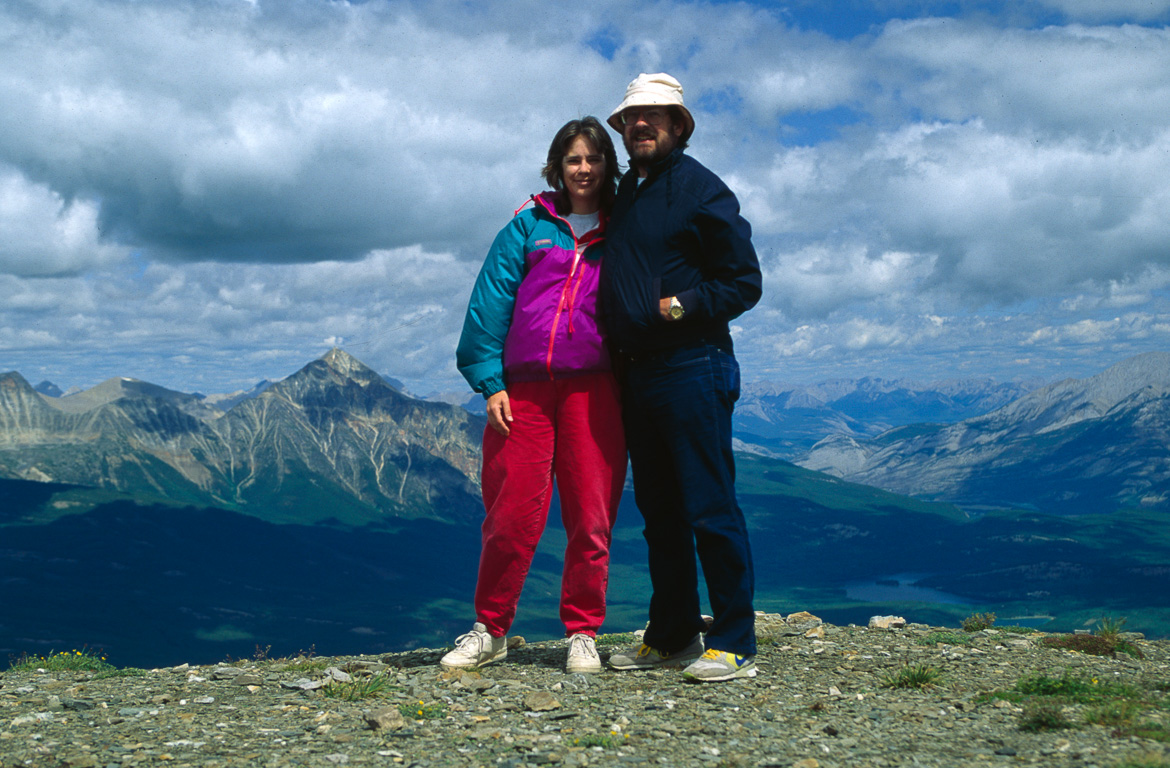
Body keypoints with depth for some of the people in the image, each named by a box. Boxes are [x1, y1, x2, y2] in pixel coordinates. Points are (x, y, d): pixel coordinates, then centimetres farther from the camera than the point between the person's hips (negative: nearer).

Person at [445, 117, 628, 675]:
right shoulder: (528, 226, 11)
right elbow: (491, 302, 6)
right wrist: (491, 382, -3)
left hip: (592, 389, 1)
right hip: (523, 387, 0)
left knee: (591, 514, 0)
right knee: (512, 513, -1)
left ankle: (583, 634, 12)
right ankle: (490, 630, 14)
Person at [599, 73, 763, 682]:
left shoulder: (700, 189, -3)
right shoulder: (625, 193, 18)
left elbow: (745, 282, -6)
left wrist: (685, 305, -16)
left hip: (691, 368, -8)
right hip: (636, 374, 8)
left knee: (709, 508, -6)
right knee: (659, 511, 12)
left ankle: (734, 643, -1)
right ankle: (672, 636, 20)